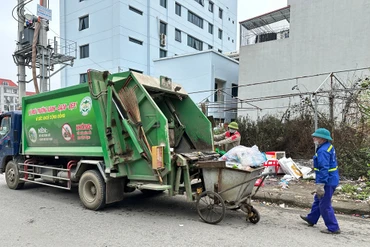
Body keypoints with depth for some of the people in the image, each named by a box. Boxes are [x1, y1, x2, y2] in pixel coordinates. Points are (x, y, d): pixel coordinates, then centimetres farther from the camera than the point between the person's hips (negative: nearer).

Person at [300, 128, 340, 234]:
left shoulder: (323, 151, -24)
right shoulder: (329, 146, 8)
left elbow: (324, 169, -29)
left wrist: (320, 184, -28)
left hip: (328, 181, -11)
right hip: (331, 179, 11)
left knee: (325, 205, 1)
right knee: (318, 200, 23)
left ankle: (333, 228, 12)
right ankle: (311, 219, 38)